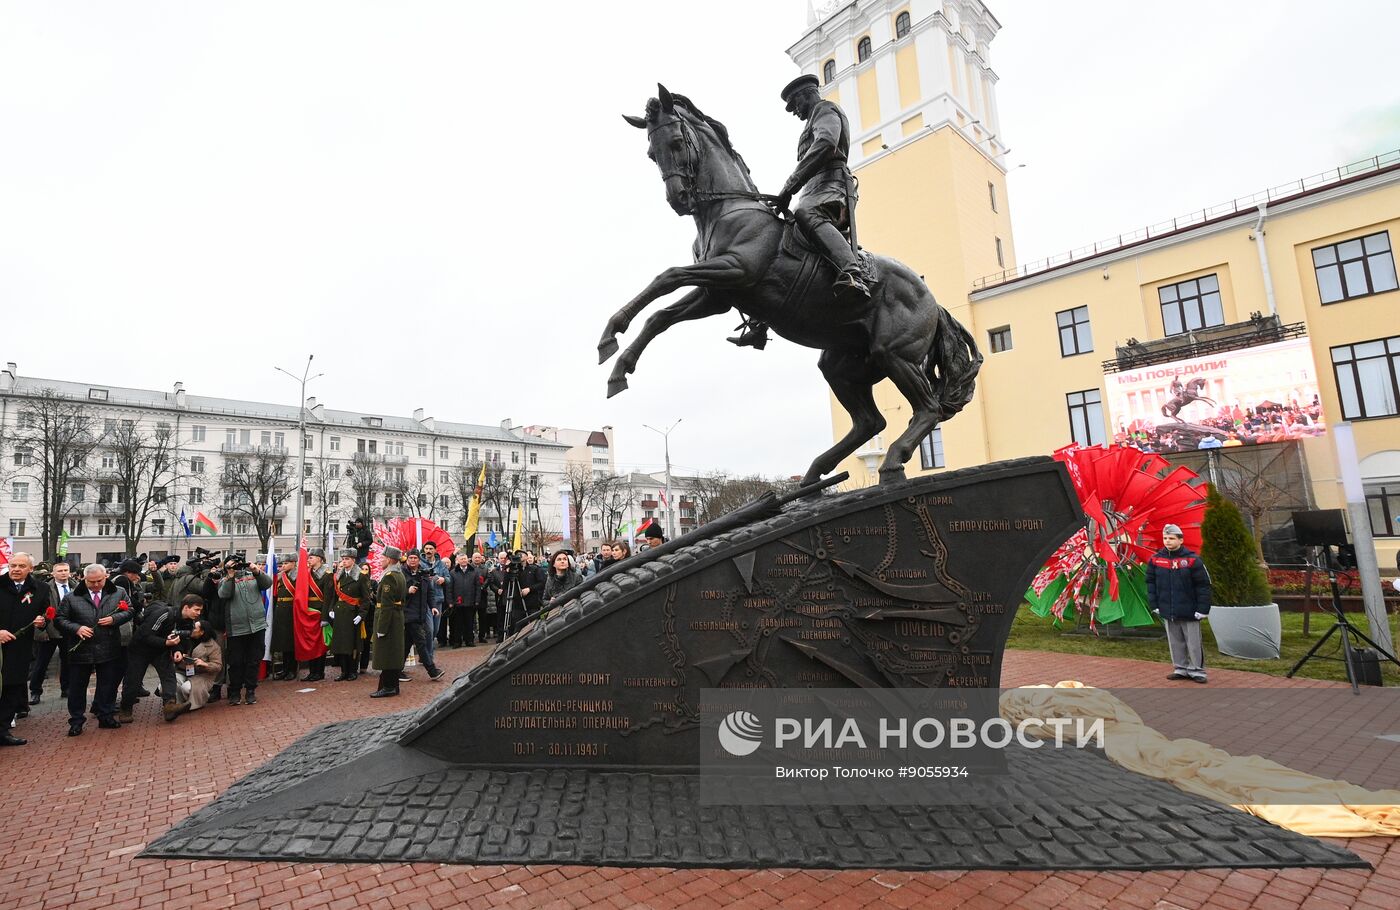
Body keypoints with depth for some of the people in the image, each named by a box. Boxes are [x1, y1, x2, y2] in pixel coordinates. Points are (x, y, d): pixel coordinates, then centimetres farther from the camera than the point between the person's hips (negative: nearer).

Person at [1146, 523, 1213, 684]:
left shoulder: (1192, 560, -10)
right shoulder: (1155, 559, 0)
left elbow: (1203, 585, -8)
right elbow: (1150, 583, 7)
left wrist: (1202, 609, -10)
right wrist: (1154, 604, 3)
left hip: (1189, 612, -3)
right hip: (1167, 611, 3)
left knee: (1194, 643, 6)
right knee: (1175, 643, 13)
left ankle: (1197, 670, 19)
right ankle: (1180, 669, 24)